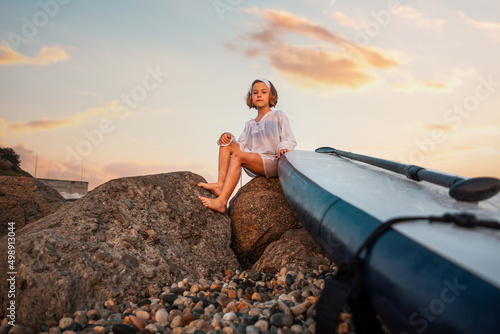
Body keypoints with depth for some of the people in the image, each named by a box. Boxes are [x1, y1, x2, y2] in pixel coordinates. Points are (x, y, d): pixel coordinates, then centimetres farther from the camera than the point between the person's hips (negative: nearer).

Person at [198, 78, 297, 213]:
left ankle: (221, 202, -37)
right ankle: (220, 184, -21)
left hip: (273, 162, -6)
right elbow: (241, 146, 13)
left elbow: (290, 140, 2)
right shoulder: (250, 125, 24)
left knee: (237, 155, -28)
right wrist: (228, 137, -6)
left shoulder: (278, 116, 10)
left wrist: (283, 148, -20)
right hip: (256, 166, 6)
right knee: (226, 144, -5)